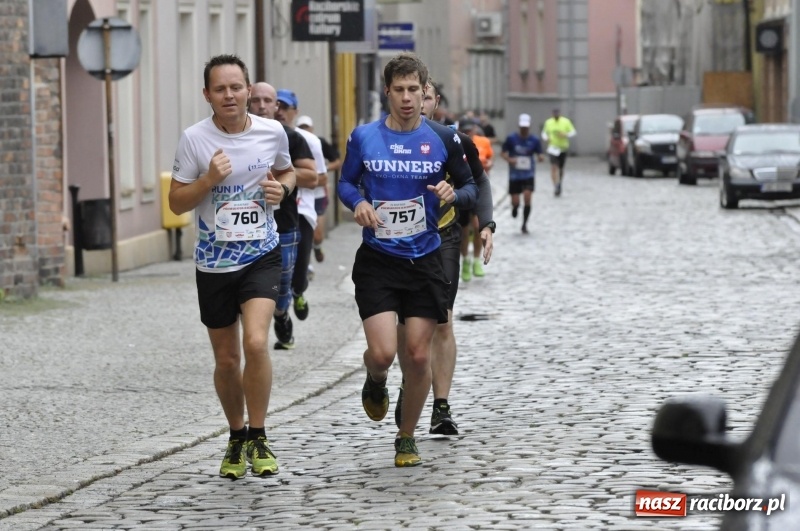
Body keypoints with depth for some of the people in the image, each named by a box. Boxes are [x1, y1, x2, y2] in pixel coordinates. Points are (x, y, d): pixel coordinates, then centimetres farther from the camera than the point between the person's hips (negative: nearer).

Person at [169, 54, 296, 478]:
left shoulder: (272, 133, -3)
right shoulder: (194, 139, -7)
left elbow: (287, 172, 17)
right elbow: (176, 202, -3)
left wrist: (282, 188, -5)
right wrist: (209, 180, -20)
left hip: (261, 256, -1)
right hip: (214, 263, 1)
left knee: (255, 343, -21)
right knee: (226, 359, 10)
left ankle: (258, 439, -7)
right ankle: (236, 438, 32)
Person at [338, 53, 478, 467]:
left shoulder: (443, 139, 0)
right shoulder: (363, 137, -1)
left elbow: (470, 187, 9)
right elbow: (345, 182, 12)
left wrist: (455, 194, -13)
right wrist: (358, 202, -9)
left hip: (425, 261, 1)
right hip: (377, 261, -1)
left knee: (418, 355, 0)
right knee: (382, 352, -13)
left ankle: (406, 437, 20)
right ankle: (375, 383, 26)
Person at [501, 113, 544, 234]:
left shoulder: (534, 140, -2)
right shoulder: (511, 138, -4)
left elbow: (539, 155, 0)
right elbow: (503, 153, 1)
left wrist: (540, 157, -25)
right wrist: (509, 159, -20)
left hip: (528, 175, 0)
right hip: (514, 175, 0)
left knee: (527, 199, -14)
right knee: (515, 202, -1)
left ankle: (524, 224, 4)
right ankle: (514, 208, 39)